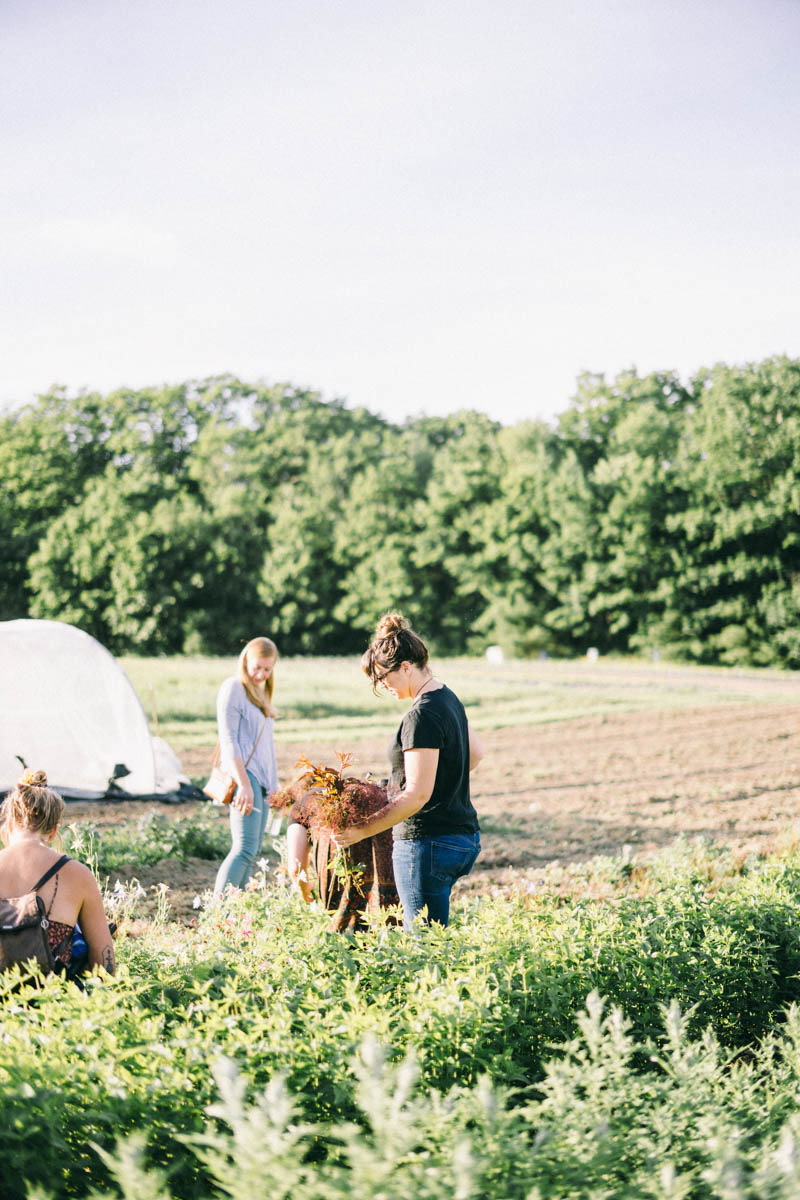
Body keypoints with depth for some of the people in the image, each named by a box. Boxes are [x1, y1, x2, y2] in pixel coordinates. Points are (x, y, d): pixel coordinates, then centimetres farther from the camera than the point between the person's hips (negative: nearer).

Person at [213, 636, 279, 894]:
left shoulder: (259, 692, 20)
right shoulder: (233, 687, -7)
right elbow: (228, 739, -14)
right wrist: (244, 783, -21)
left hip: (261, 780, 9)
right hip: (244, 777, -9)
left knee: (252, 852, 7)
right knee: (245, 849, -17)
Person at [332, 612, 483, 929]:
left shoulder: (422, 716, -19)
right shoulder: (448, 698, 11)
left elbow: (418, 795, -22)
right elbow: (474, 754, 26)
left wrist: (362, 830, -20)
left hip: (427, 843, -10)